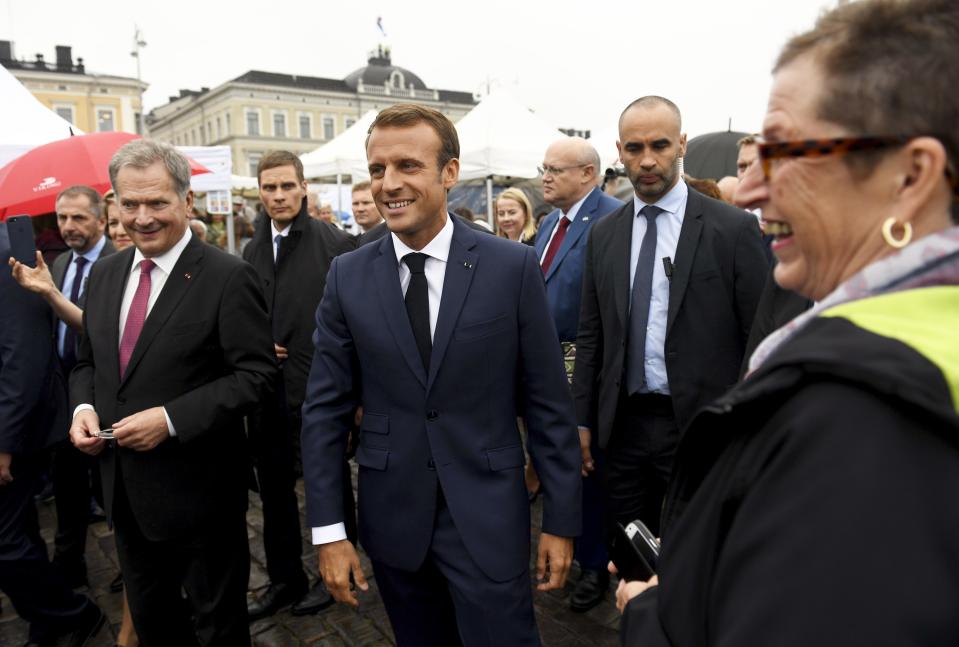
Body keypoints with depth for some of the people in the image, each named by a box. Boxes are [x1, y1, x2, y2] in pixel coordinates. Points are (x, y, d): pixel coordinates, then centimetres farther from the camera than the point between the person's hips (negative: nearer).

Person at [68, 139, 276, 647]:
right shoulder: (105, 274, 6)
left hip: (197, 489, -6)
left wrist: (171, 418, -24)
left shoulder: (228, 277, -16)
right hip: (124, 487, 7)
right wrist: (83, 406, -5)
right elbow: (87, 360, 15)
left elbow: (256, 374, -18)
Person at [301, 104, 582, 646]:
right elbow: (326, 408, 0)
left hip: (488, 517, -2)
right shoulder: (348, 276, -2)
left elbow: (548, 403, -5)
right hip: (392, 516, 3)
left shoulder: (514, 267, -8)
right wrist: (328, 529, -1)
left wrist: (562, 519, -2)